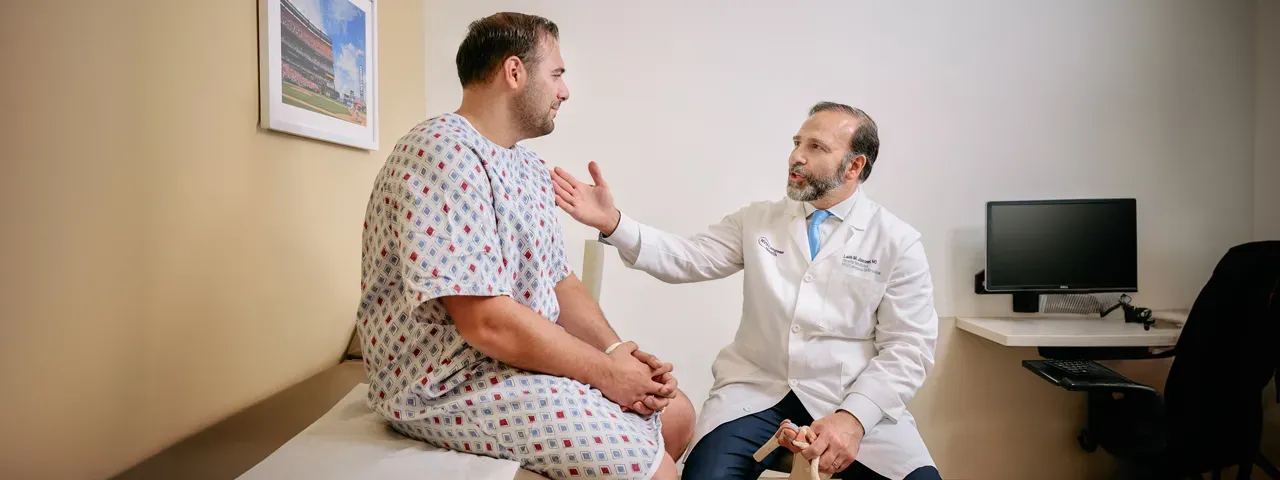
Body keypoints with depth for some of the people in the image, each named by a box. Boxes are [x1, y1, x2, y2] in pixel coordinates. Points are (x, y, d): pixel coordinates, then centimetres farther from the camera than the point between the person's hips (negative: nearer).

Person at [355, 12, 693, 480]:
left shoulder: (530, 167, 10)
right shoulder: (443, 155, -22)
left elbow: (560, 282, 11)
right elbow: (486, 322, -28)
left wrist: (617, 350, -7)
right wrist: (607, 372, -18)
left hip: (530, 355, 10)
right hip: (450, 381, -10)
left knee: (675, 412, 11)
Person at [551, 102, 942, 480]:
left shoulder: (898, 242, 0)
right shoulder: (757, 220, 9)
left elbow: (908, 348, -3)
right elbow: (685, 259, -1)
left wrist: (853, 417, -17)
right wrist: (611, 223, -15)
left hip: (856, 400, 0)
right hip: (757, 392, 1)